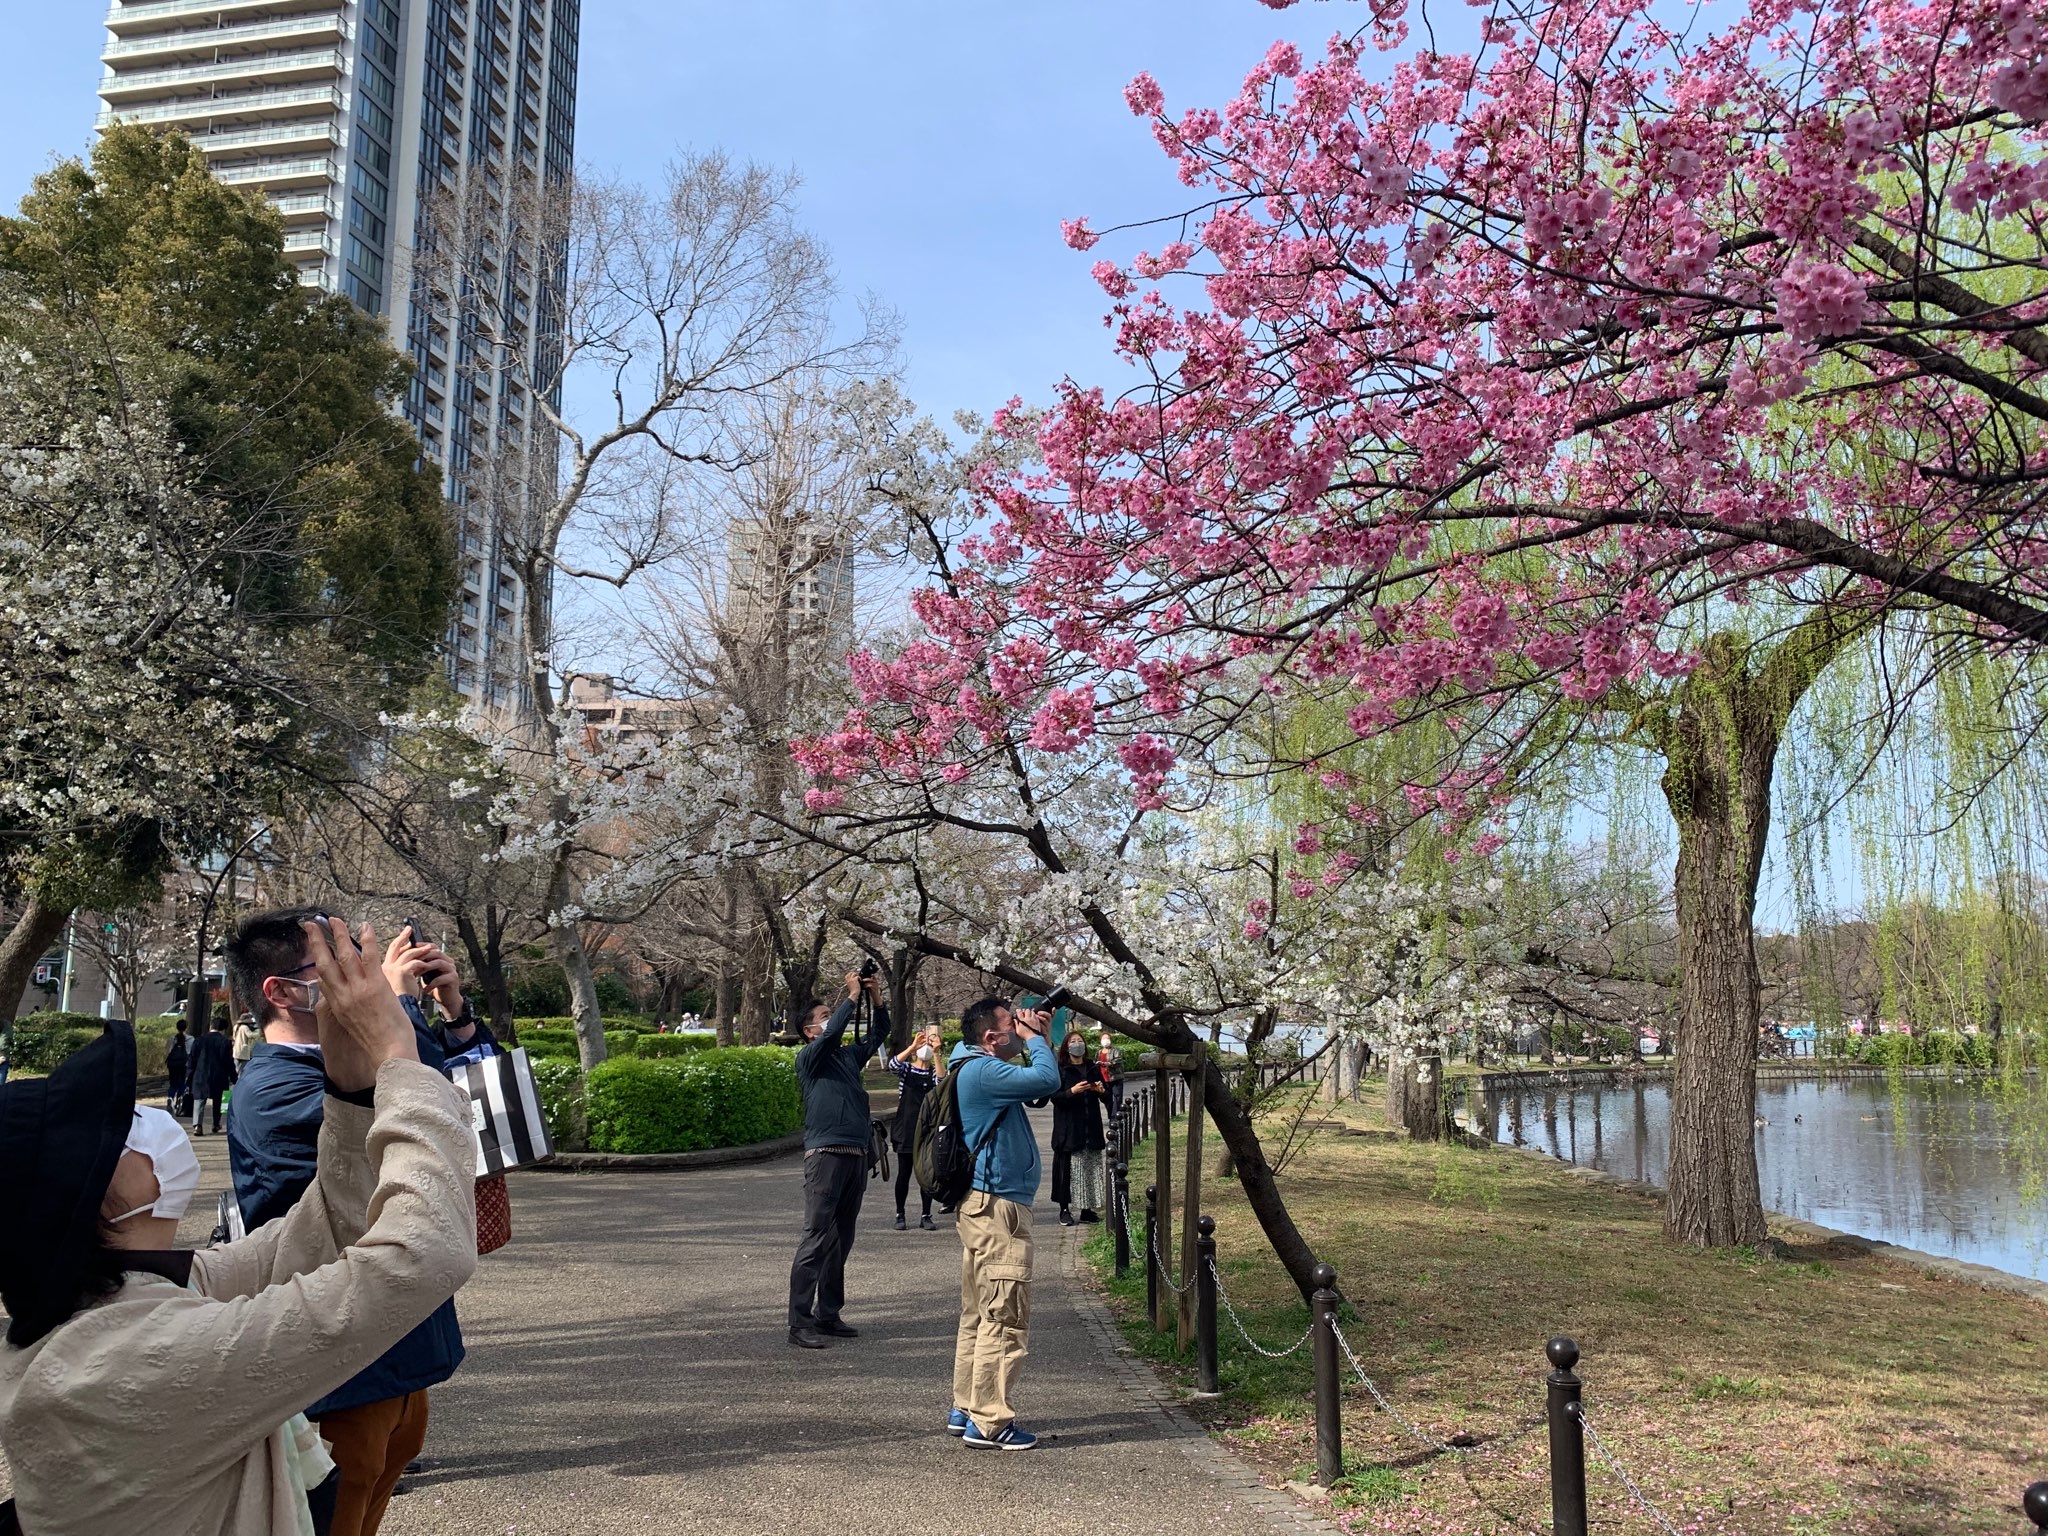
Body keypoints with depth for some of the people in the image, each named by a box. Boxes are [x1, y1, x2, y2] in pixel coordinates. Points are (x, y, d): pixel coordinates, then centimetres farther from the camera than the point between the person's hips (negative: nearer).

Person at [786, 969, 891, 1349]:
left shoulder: (849, 1056, 20)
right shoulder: (808, 1058, 0)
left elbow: (879, 1032, 20)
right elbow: (832, 1033, -17)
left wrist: (875, 997, 5)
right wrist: (852, 996, -10)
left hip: (857, 1157, 7)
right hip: (825, 1155, -7)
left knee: (842, 1240, 11)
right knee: (816, 1238, -10)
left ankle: (828, 1315, 19)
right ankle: (800, 1323, -9)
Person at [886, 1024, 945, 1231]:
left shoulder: (934, 1071, 5)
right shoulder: (906, 1069, 3)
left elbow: (942, 1079, -19)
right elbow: (893, 1064, -21)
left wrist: (936, 1052, -29)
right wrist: (913, 1046, -32)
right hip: (906, 1128, -1)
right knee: (904, 1173, 4)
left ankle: (926, 1216, 14)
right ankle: (900, 1215, 13)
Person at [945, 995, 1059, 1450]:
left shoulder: (979, 1068, 16)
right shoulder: (983, 1070, -18)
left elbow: (1038, 1085, 24)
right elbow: (1046, 1080, -27)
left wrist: (1039, 1038, 13)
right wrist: (1034, 1038, -11)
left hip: (984, 1205, 11)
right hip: (997, 1206, -11)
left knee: (979, 1314, 17)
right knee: (1005, 1318, -7)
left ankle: (965, 1409, 25)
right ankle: (988, 1423, -2)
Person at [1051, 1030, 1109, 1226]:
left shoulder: (1094, 1068, 12)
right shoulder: (1060, 1070, 0)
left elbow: (1108, 1096, 16)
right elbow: (1055, 1097, -8)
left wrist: (1101, 1090, -6)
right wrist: (1072, 1091, -23)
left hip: (1091, 1127, 4)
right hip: (1068, 1128, -4)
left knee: (1091, 1168, 5)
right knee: (1067, 1168, -4)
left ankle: (1087, 1209, 13)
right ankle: (1065, 1210, 3)